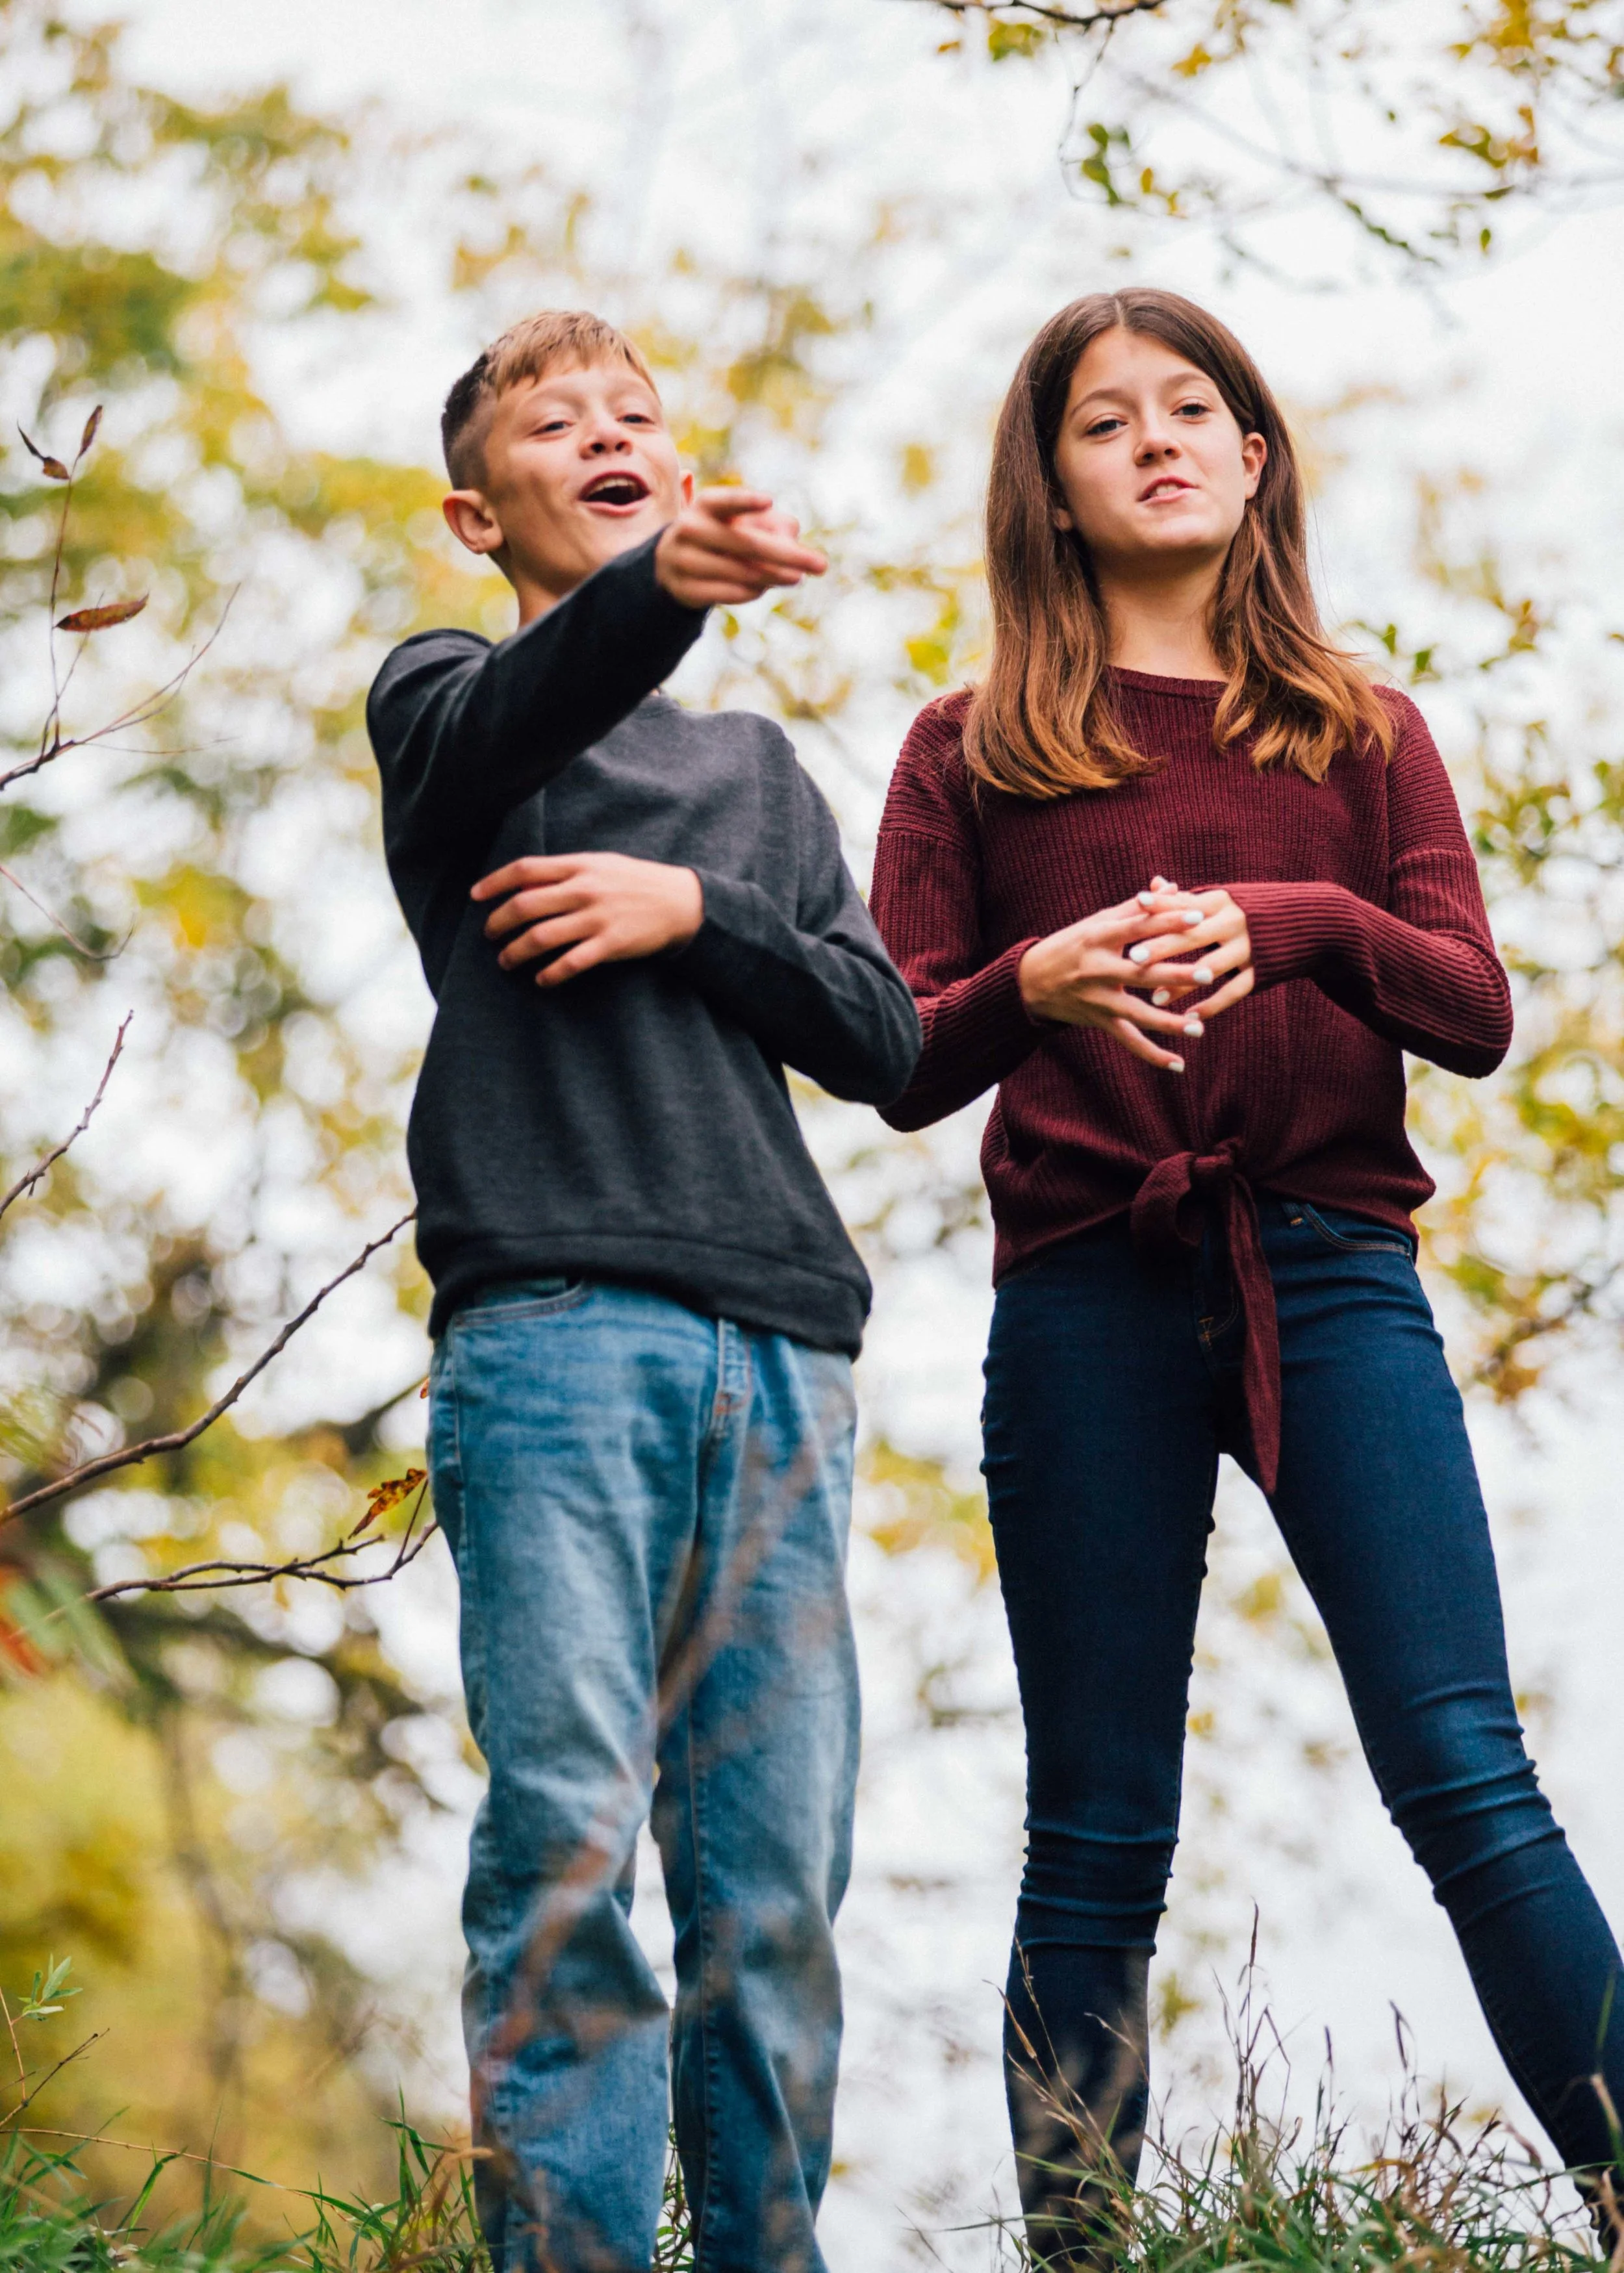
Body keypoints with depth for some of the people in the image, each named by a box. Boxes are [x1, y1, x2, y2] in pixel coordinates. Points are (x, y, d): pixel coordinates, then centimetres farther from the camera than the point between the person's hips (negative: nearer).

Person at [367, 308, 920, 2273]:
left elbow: (879, 1037, 17)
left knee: (775, 1869, -1)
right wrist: (665, 586, -34)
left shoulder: (757, 766, 28)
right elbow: (509, 721, -12)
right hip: (551, 1320, -4)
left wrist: (691, 912, 0)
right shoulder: (446, 697, 14)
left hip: (778, 1341, 4)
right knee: (570, 1837, -13)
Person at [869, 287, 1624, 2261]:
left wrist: (1293, 925, -13)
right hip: (1088, 1298, 0)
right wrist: (1029, 985, -15)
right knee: (1098, 1842, 2)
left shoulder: (1359, 732, 16)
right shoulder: (974, 750, 13)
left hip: (1331, 1273, 0)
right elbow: (904, 1064, 7)